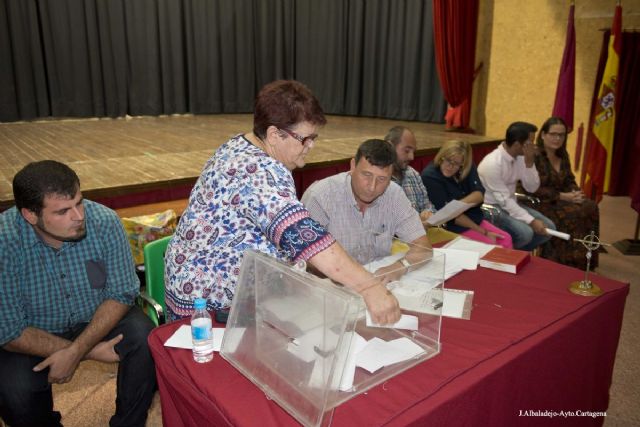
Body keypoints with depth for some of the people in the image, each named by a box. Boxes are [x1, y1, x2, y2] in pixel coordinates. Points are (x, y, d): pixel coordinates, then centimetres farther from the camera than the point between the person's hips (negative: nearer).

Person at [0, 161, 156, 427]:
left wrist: (76, 350, -25)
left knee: (145, 342, -25)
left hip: (101, 319, 1)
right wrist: (91, 352, -25)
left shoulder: (105, 222, -23)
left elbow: (121, 294, -14)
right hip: (35, 335, 0)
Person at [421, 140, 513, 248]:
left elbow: (479, 194, -12)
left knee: (505, 239, -7)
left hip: (476, 219, 6)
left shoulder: (467, 167, -1)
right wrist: (483, 232, -18)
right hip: (453, 227, -6)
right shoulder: (430, 176, -19)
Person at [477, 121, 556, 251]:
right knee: (525, 232, -29)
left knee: (549, 227, -4)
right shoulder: (492, 163, -26)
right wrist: (531, 221, -27)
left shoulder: (520, 157, -2)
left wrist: (529, 162, -16)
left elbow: (532, 188, 0)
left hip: (511, 203, 8)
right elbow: (504, 200, -25)